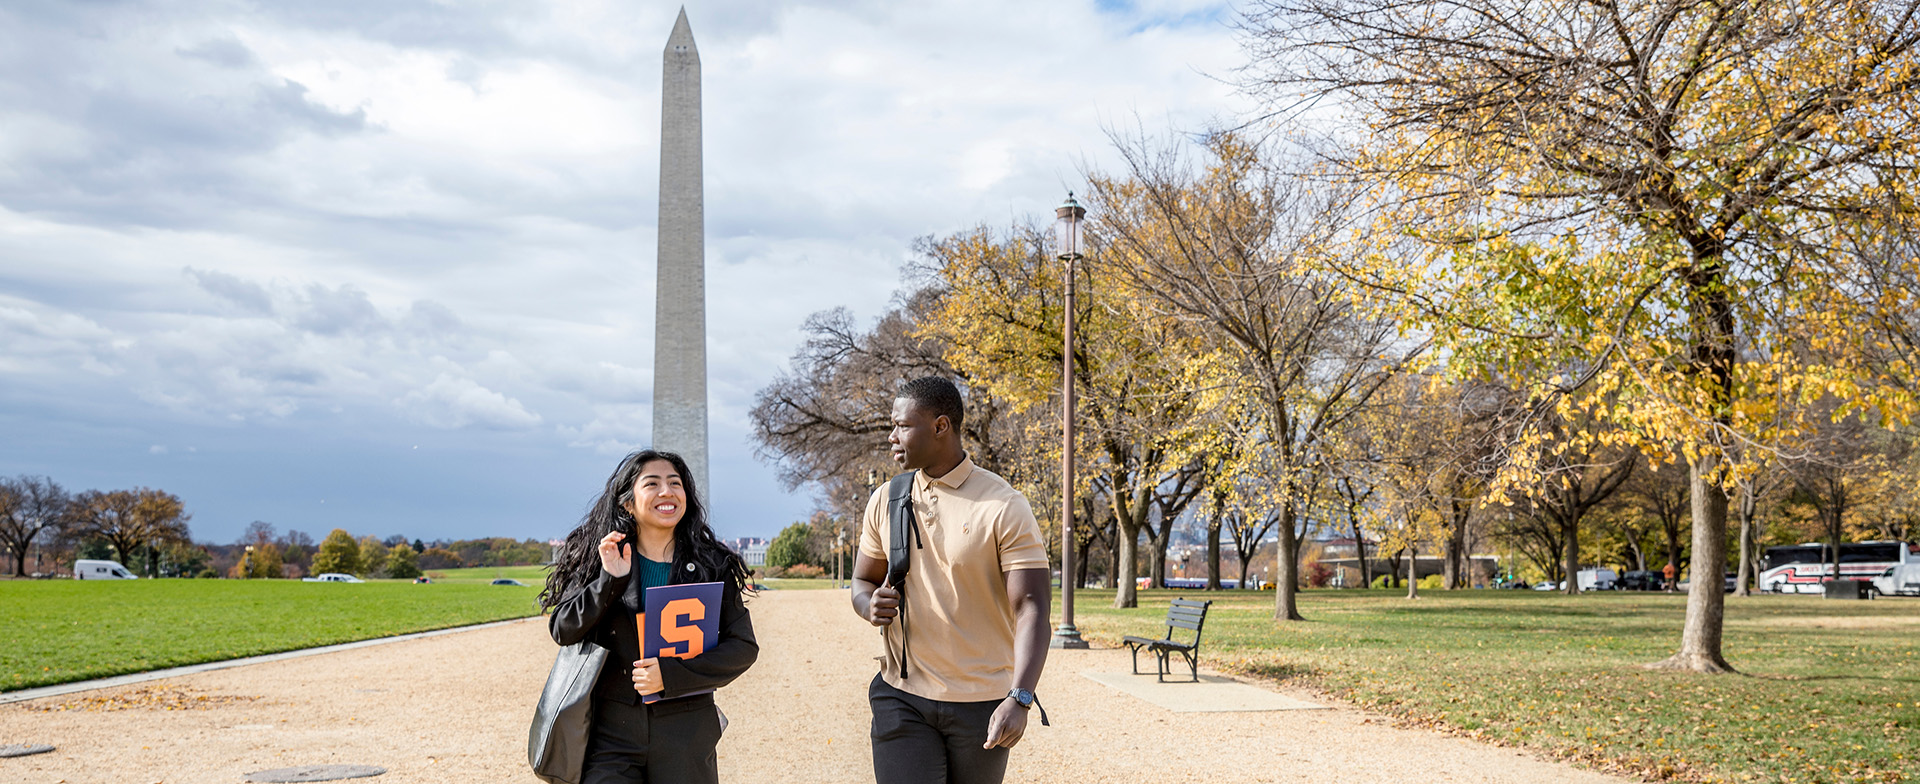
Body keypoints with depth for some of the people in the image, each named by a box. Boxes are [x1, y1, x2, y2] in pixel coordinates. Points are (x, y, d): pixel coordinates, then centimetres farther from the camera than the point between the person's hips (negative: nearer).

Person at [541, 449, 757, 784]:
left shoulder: (711, 565, 2)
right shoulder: (599, 559, 3)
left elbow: (744, 646, -1)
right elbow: (563, 632, -1)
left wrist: (672, 674, -12)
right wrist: (609, 580, -14)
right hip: (612, 731, 0)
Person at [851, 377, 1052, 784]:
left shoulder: (1005, 507, -10)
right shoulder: (885, 501, 6)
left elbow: (1031, 608, -14)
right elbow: (862, 581, 18)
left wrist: (1019, 700, -28)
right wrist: (870, 605, -8)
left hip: (982, 703, -3)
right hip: (902, 697, 3)